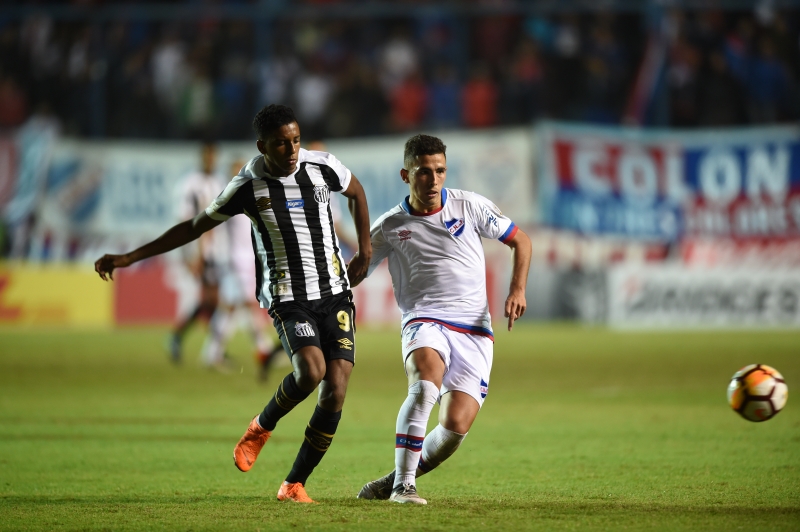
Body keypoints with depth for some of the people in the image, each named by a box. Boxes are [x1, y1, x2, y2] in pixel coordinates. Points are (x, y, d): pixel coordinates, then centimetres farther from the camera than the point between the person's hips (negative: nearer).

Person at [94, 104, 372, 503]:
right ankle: (261, 427, 3)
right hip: (288, 299, -3)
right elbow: (194, 227, 4)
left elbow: (355, 191, 22)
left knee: (336, 390, -10)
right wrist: (129, 258, 4)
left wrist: (365, 249, 16)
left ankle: (294, 484, 3)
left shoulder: (322, 167, -2)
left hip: (336, 294, 3)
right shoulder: (248, 187, -6)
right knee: (311, 370, -29)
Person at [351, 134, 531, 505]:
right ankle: (403, 485, -30)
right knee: (426, 382, -35)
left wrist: (517, 290, 1)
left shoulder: (470, 206, 5)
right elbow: (352, 276, 13)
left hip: (474, 331, 1)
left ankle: (396, 481, 9)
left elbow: (520, 241, 15)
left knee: (456, 426, -15)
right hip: (424, 321, -1)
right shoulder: (390, 227, 5)